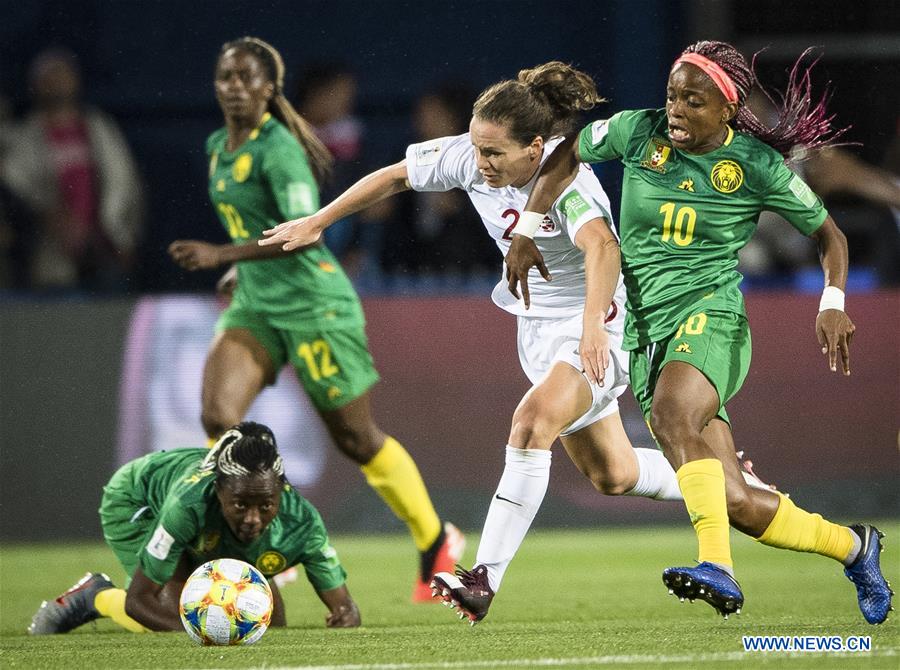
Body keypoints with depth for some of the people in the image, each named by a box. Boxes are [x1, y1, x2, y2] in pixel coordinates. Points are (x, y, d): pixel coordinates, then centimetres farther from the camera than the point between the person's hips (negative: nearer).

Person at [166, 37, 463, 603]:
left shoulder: (277, 149, -18)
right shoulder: (219, 147, 9)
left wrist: (222, 255, -36)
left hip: (314, 305, -7)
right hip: (255, 306, 8)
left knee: (357, 440, 4)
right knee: (218, 417, -16)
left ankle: (437, 543, 25)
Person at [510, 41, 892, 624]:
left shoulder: (757, 166, -4)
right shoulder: (637, 133, 2)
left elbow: (828, 233, 8)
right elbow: (568, 155, 21)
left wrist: (833, 304, -7)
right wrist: (527, 231, 14)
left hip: (711, 316, -4)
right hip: (646, 331, 4)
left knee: (671, 412, -39)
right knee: (737, 504, -4)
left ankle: (719, 569, -45)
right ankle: (853, 546, 20)